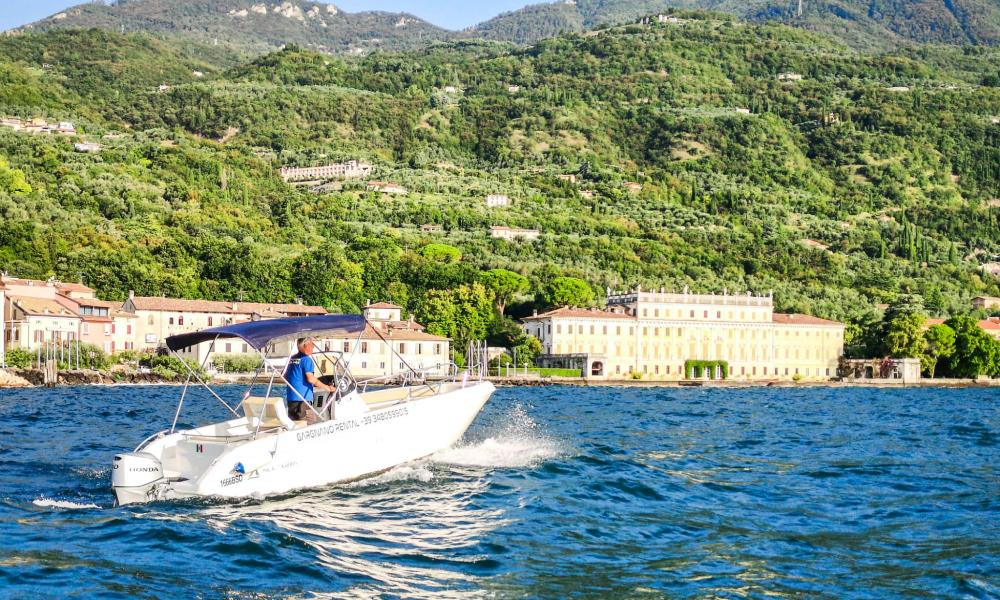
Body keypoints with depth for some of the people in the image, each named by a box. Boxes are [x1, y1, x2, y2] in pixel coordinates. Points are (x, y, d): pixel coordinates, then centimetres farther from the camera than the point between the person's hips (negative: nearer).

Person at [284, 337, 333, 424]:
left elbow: (285, 377, 24)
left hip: (290, 399, 8)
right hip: (302, 400, -8)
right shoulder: (306, 359, -10)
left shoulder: (291, 359, 15)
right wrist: (326, 387, -14)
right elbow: (310, 379, -20)